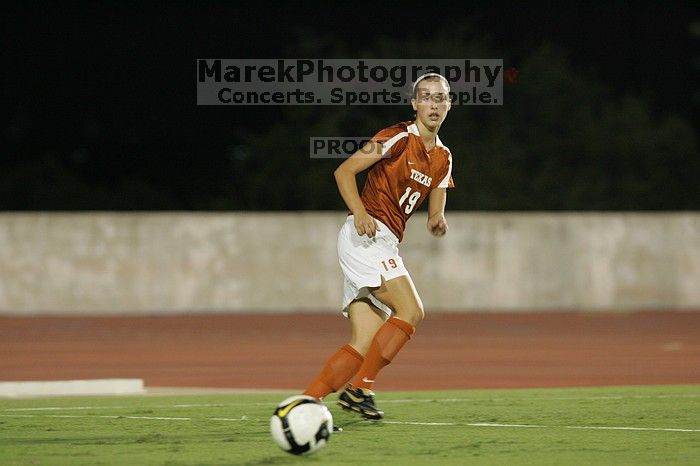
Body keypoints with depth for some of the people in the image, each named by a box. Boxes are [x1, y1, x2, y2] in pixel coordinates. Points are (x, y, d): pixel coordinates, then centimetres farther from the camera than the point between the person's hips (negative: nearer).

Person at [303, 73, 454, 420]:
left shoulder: (443, 158, 17)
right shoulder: (399, 138, -7)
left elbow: (435, 214, 20)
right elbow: (344, 171, -9)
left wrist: (438, 222, -5)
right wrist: (360, 212, -23)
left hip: (385, 246, 8)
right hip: (366, 235, -8)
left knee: (367, 343, -1)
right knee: (411, 311, -20)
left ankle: (306, 402, -3)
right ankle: (359, 389, -17)